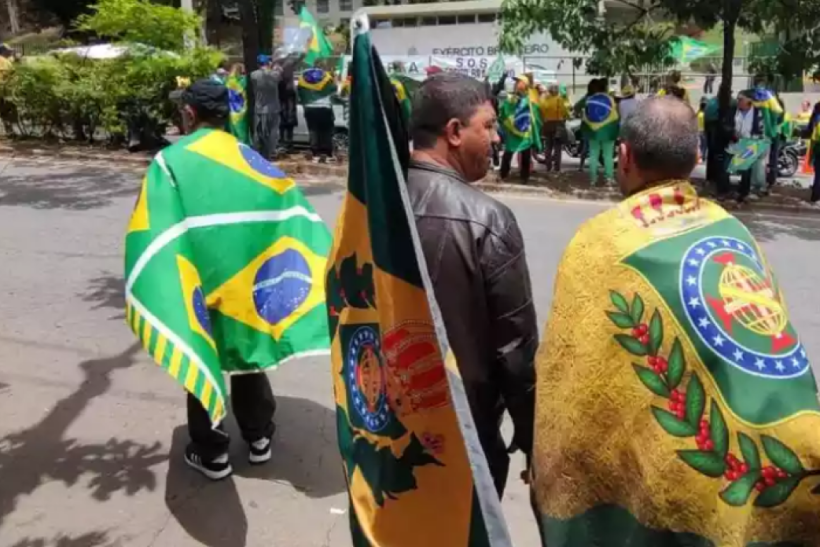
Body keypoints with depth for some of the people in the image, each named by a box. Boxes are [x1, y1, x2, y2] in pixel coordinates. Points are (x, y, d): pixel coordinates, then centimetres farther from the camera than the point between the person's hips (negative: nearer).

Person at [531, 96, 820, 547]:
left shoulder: (602, 243, -16)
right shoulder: (732, 231, 0)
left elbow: (567, 374, -14)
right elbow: (775, 350, 6)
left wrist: (548, 470, 0)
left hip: (653, 475, -5)